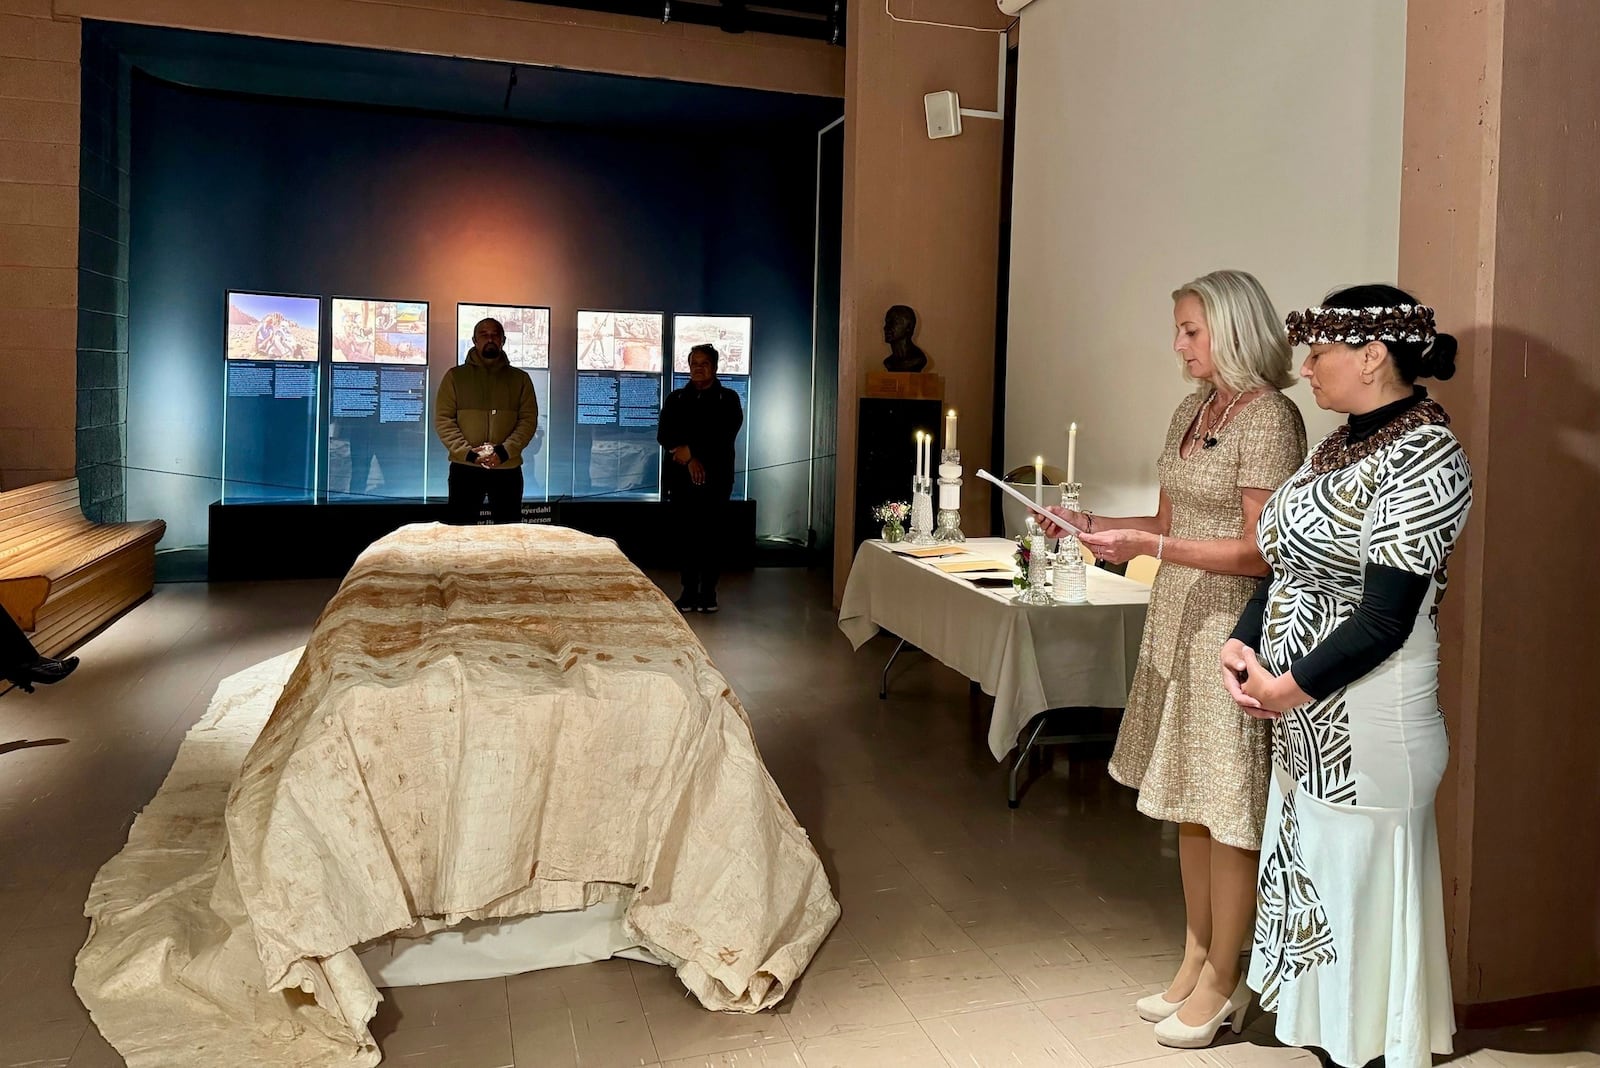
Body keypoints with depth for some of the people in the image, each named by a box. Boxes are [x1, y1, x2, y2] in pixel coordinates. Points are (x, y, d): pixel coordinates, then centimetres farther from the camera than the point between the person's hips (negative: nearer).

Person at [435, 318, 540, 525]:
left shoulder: (520, 378, 9)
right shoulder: (455, 376, 6)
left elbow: (529, 419, 1)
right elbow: (443, 420, 0)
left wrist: (505, 451, -14)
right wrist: (467, 452, -14)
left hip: (508, 468, 1)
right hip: (464, 467, -1)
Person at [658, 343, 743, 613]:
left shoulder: (728, 399, 5)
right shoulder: (675, 399, 13)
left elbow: (722, 437, -9)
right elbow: (664, 436, 1)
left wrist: (687, 449, -9)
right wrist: (689, 459, -13)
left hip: (715, 478, -2)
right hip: (681, 478, 2)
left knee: (711, 535, -2)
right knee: (685, 534, 3)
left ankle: (708, 591, 7)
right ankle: (688, 590, 11)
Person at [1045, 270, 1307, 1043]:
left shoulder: (1268, 419, -14)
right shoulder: (1191, 412, 11)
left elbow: (1260, 552, -18)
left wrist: (1148, 547, -23)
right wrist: (1093, 525, 2)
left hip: (1231, 630, -8)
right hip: (1177, 621, 8)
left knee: (1228, 809, 3)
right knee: (1187, 802, 16)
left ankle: (1221, 979, 19)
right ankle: (1194, 959, 30)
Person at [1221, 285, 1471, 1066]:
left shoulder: (1423, 455, -15)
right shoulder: (1343, 444, 11)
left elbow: (1387, 616, -20)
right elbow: (1286, 568, 12)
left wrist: (1290, 687, -15)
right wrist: (1241, 644, -3)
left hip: (1368, 734, -8)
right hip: (1306, 725, 9)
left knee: (1365, 905, 6)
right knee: (1315, 891, 18)